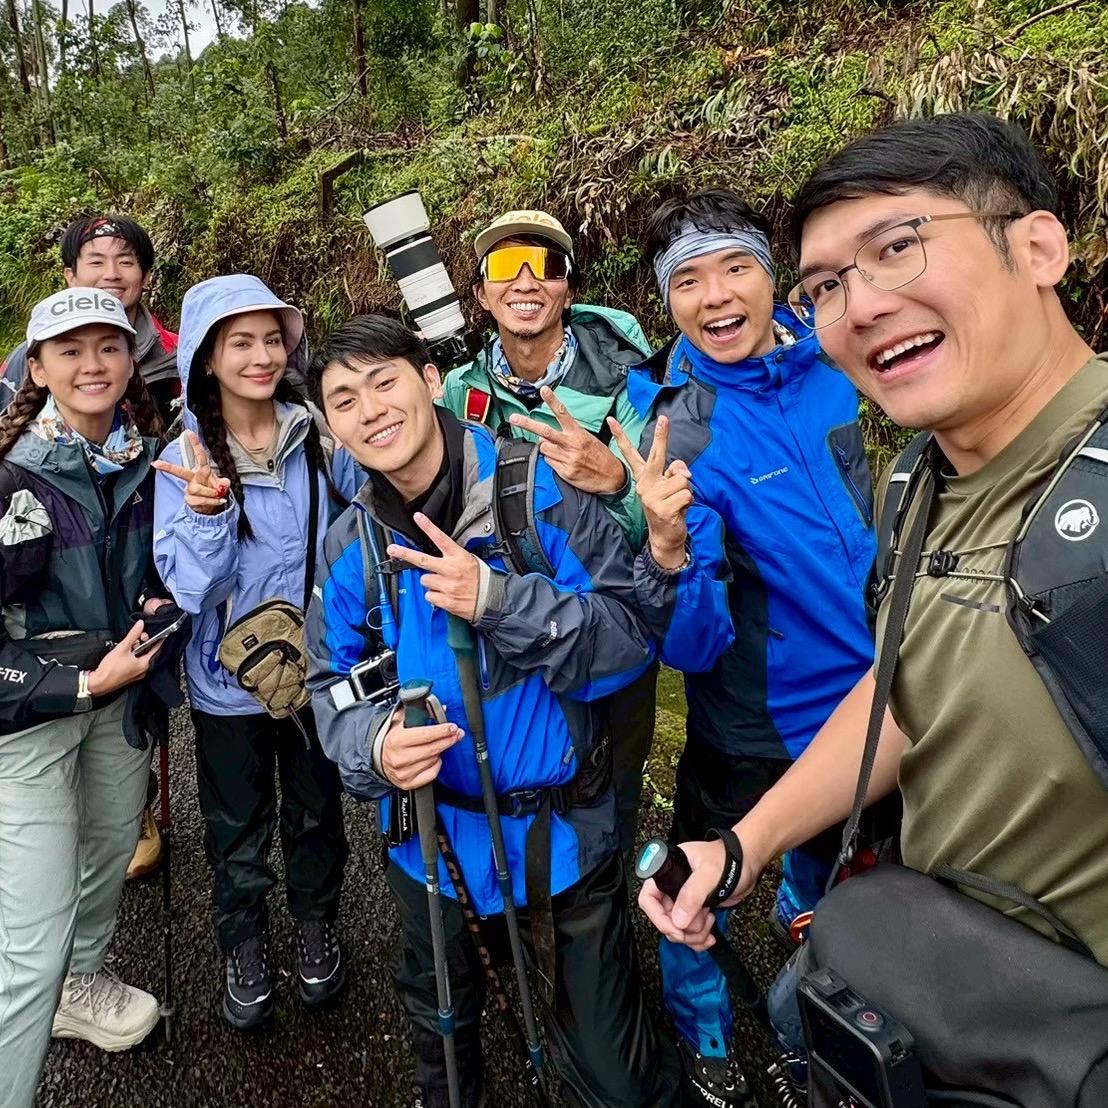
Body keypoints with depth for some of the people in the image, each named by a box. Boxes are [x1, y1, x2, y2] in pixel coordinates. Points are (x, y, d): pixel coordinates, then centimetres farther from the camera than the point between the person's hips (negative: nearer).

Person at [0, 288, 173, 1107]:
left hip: (122, 693, 6)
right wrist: (84, 682, -22)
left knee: (112, 854, 25)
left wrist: (158, 602, -5)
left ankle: (81, 984, 53)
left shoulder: (150, 457, -2)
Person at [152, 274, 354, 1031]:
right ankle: (244, 946, 42)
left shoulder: (322, 437, -8)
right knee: (239, 827, 17)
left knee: (317, 809, 20)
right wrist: (206, 514, -34)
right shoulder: (186, 460, -11)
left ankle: (317, 927, 45)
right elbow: (189, 586, -16)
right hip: (229, 678, -1)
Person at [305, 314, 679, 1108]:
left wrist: (500, 600, -33)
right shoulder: (351, 544, -3)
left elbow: (633, 634, -19)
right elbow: (336, 684, 2)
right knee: (441, 1028, 31)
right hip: (431, 833, 4)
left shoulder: (538, 488, -17)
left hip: (563, 829, -4)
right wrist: (373, 744, -21)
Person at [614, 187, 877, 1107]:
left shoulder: (827, 360, -9)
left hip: (861, 686, 6)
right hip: (750, 723, -5)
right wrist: (667, 551, -46)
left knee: (830, 836, 31)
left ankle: (804, 916, 66)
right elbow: (692, 646, -28)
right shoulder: (677, 425, -24)